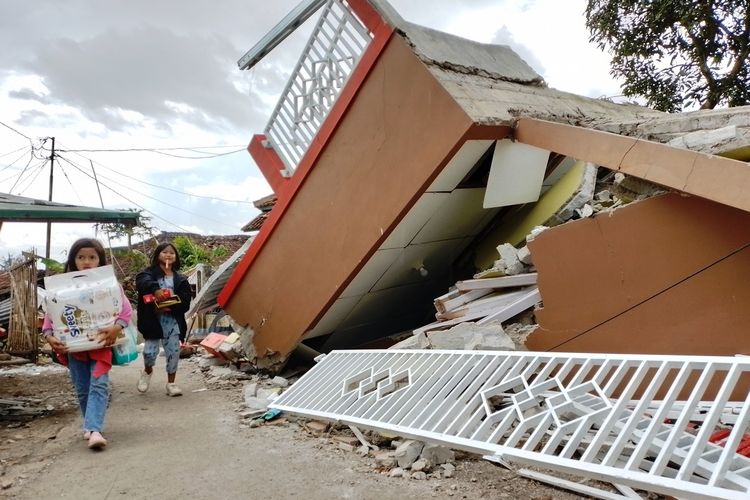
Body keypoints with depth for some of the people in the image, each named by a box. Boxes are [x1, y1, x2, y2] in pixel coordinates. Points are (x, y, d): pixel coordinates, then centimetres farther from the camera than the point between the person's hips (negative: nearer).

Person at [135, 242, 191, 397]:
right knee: (150, 351, -6)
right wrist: (155, 289, -44)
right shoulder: (150, 272, 2)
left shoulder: (180, 279, 8)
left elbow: (185, 303, -1)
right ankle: (147, 371, 29)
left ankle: (171, 383, 20)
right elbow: (141, 281, -24)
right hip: (152, 319, -2)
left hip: (172, 320, 2)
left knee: (173, 352, 3)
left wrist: (169, 307, -18)